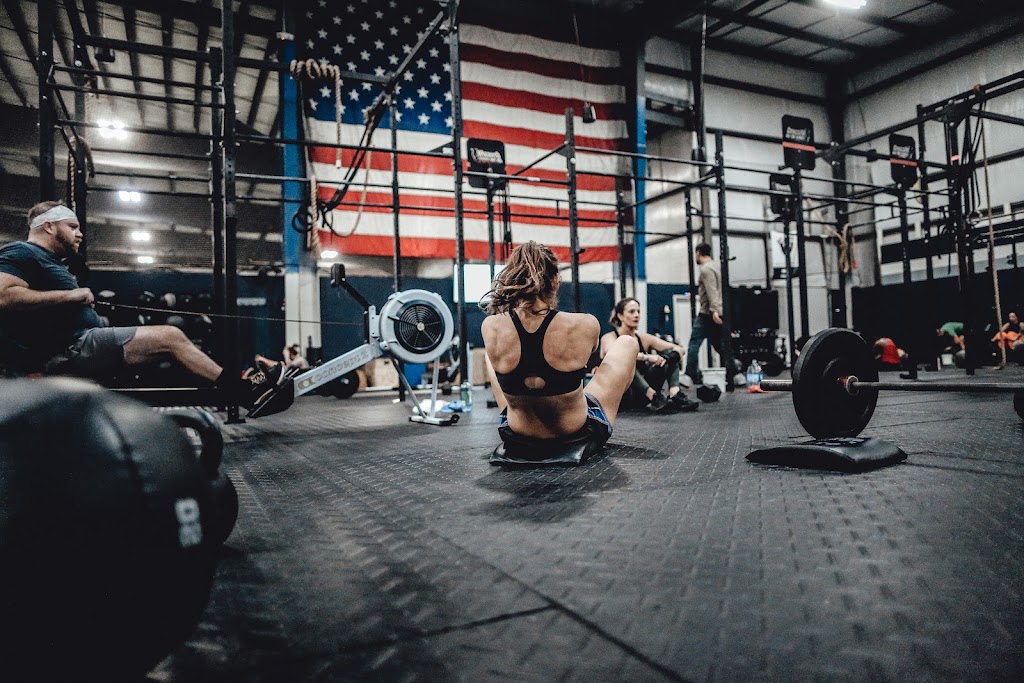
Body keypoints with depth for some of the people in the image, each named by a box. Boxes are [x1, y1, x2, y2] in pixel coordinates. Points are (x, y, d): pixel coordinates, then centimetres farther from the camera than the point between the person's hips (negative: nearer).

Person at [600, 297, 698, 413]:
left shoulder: (643, 338, 7)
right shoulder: (609, 338, -7)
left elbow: (679, 349, 1)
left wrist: (667, 358, -20)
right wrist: (647, 357, -36)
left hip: (643, 395, 5)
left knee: (669, 353, -3)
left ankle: (675, 395, -26)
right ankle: (654, 398, -42)